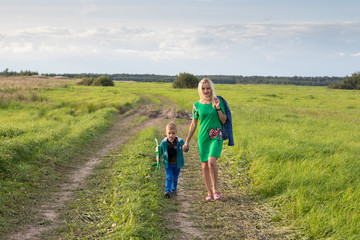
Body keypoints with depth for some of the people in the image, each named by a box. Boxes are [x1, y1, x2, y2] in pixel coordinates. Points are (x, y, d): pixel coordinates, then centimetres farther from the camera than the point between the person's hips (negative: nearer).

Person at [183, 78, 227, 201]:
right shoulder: (197, 105, 4)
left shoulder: (218, 102, 1)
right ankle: (209, 193, 12)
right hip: (203, 138, 2)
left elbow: (224, 121, 2)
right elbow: (193, 124, 11)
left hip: (216, 136, -2)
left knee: (211, 161, -21)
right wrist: (187, 141, 11)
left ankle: (215, 188, -2)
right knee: (204, 166, 2)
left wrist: (218, 108, -12)